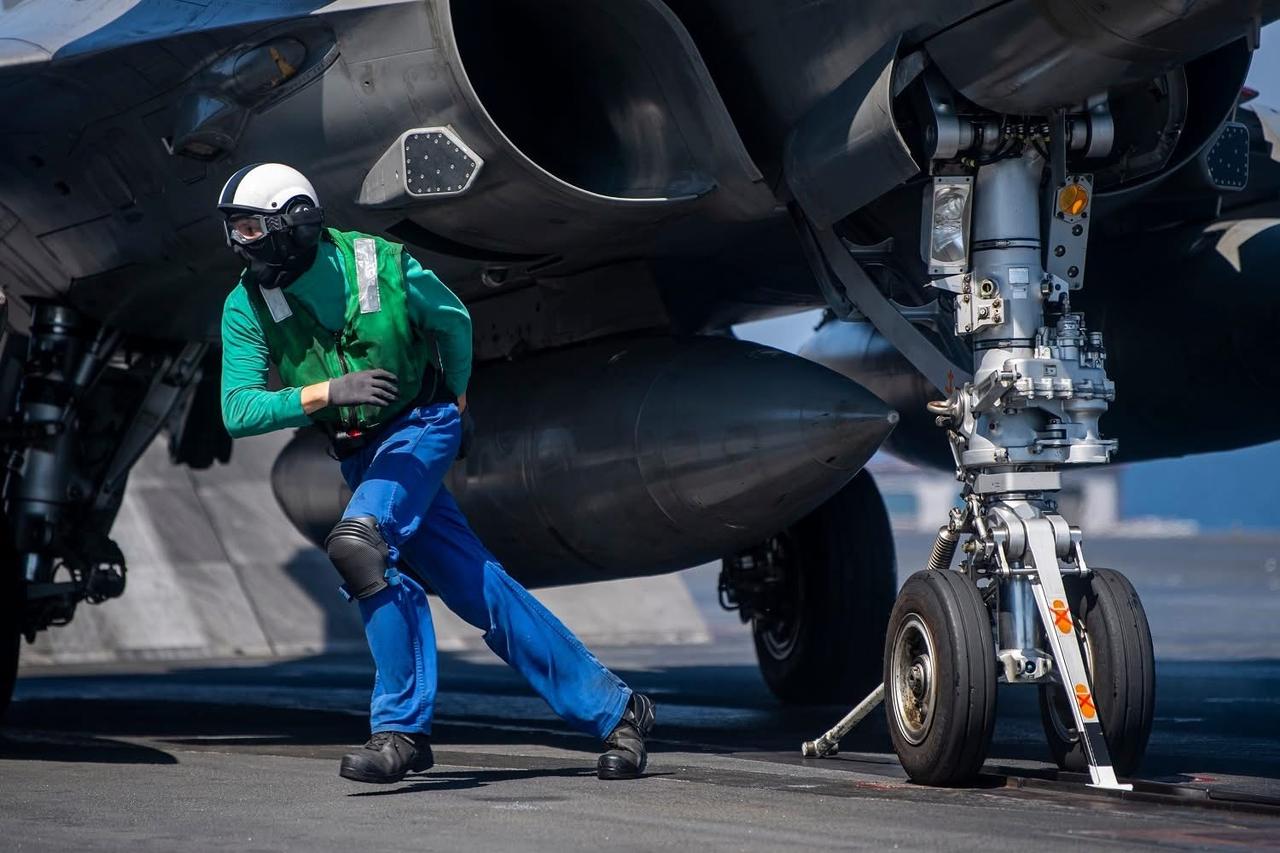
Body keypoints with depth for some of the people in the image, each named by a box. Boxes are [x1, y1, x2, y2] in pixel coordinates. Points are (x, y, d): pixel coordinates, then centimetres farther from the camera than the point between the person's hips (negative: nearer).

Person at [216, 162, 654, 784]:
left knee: (356, 544, -30)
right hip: (361, 455, 4)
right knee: (476, 586, 2)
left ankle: (400, 729, -24)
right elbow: (237, 412, -19)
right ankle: (613, 709, 11)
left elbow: (453, 322, 4)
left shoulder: (380, 264, -16)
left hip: (421, 429, -4)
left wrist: (456, 398, 16)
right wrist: (326, 392, -33)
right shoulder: (246, 308, -9)